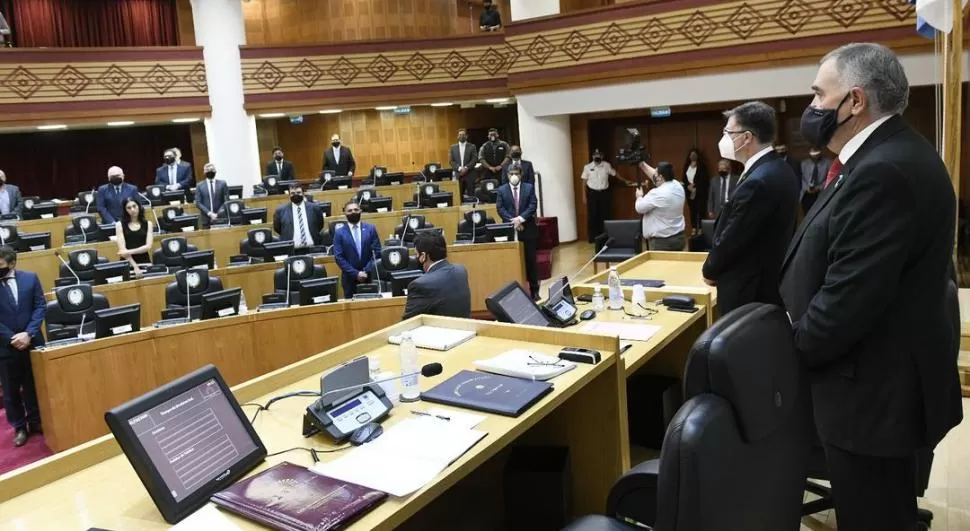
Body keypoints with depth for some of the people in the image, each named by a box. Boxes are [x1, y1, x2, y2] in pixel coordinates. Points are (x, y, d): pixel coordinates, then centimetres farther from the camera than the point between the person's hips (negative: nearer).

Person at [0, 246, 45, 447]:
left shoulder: (30, 278, -2)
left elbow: (40, 306, -3)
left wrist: (28, 334, -13)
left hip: (32, 341, 1)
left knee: (33, 385, 13)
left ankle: (35, 421, 29)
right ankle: (19, 427, 24)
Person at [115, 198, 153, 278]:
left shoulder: (147, 224, 9)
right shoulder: (120, 224, 5)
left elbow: (148, 246, -1)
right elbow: (122, 249, -4)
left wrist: (130, 251, -13)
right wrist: (135, 266, -14)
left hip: (145, 262, 1)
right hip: (128, 264, -1)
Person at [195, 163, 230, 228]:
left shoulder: (222, 184, 6)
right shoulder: (199, 185, 6)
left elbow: (226, 201, 2)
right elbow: (198, 203, 0)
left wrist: (218, 214, -11)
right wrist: (209, 213, -13)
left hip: (221, 218, 0)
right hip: (206, 219, 0)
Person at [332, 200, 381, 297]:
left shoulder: (370, 229, 4)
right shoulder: (339, 233, 0)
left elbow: (377, 253, 1)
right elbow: (339, 258, -5)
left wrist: (367, 271, -10)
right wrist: (355, 273, -11)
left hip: (369, 276, 1)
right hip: (350, 278, -1)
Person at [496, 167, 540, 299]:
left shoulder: (529, 188, 4)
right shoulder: (501, 190, 4)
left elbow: (533, 206, -5)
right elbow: (500, 209, -3)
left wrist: (521, 219, -17)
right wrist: (513, 221, -15)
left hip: (528, 228, 0)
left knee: (530, 259, 5)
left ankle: (534, 290, 13)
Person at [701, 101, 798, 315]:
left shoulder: (758, 181, -26)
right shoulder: (780, 169, 6)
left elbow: (731, 239, -20)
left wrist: (710, 272, -2)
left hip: (750, 291, -9)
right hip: (772, 281, 9)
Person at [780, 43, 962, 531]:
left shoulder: (883, 171, -26)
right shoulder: (889, 153, 8)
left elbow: (848, 299, -28)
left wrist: (792, 351, -13)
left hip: (872, 389, -10)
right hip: (884, 378, 10)